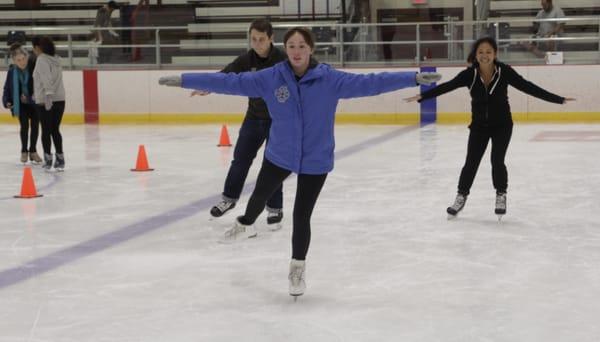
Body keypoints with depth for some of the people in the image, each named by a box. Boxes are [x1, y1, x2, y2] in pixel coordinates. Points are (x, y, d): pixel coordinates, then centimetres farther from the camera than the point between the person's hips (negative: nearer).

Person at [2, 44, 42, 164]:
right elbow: (7, 88, -5)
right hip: (21, 103, 0)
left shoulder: (34, 65, -21)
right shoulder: (12, 71, -13)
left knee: (35, 125, 7)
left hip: (35, 102, 0)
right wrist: (7, 101, -18)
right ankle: (24, 151, 18)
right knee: (24, 125, -1)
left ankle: (33, 151, 23)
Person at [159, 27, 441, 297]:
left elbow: (369, 83, -17)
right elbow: (230, 81, -11)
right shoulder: (270, 78, -13)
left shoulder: (329, 79, -17)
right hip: (278, 155, 2)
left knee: (301, 216, 4)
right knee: (260, 195, 26)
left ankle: (297, 269, 29)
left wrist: (414, 78, -22)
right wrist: (184, 80, -12)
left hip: (315, 160, -2)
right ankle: (245, 226, 62)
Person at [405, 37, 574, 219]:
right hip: (479, 126, 1)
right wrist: (422, 96, -30)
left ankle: (501, 196, 15)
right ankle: (461, 196, 20)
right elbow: (447, 86, -20)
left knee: (497, 161, -8)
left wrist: (558, 99, -20)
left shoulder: (504, 72, -18)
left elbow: (528, 87, -18)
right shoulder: (469, 74, -16)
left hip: (502, 125, -1)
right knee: (471, 163, 2)